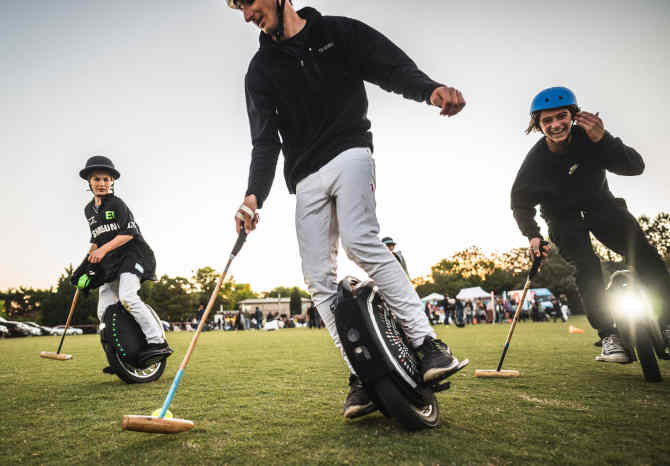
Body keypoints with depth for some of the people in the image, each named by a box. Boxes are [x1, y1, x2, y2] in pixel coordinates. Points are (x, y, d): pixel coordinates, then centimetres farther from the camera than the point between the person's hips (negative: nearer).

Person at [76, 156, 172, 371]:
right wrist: (89, 259, 12)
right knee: (104, 311, 2)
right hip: (108, 264, 8)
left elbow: (129, 232, -15)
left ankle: (158, 342, -28)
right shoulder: (89, 210, 15)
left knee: (127, 297, -29)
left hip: (131, 255, -8)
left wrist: (104, 249, -20)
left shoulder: (117, 204, -6)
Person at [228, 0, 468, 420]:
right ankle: (362, 374, 0)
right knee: (319, 279, -5)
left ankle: (429, 343, -22)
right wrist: (255, 195, -14)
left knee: (361, 241, -28)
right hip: (306, 180, 4)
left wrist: (430, 89, -24)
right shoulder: (262, 69, 14)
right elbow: (265, 141, 4)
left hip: (348, 153, -4)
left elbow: (394, 67, 0)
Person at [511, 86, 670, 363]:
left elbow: (635, 167, -24)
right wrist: (532, 235, -19)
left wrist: (602, 139, -39)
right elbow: (520, 202, -7)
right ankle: (609, 336, -20)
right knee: (587, 267, -23)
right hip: (563, 217, -2)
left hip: (600, 204, 2)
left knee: (644, 254, -13)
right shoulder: (535, 161, -19)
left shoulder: (590, 137, -19)